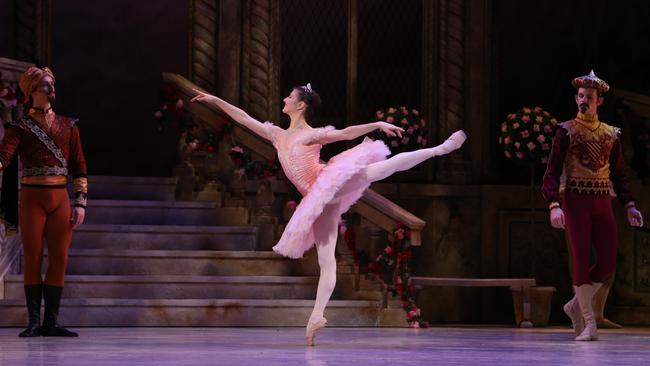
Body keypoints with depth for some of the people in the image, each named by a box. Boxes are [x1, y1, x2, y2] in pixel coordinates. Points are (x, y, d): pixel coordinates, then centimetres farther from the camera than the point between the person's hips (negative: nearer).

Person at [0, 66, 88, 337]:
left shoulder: (68, 127, 11)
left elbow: (79, 168, 10)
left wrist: (80, 202, 3)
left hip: (60, 199, 3)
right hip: (32, 198, -3)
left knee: (59, 259, -1)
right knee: (33, 259, -3)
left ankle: (51, 323, 4)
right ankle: (34, 322, 1)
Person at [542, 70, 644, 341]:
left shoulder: (611, 134, 12)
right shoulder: (566, 131, 1)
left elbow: (619, 174, 15)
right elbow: (553, 171, -5)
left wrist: (629, 206, 3)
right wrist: (554, 205, -19)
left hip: (603, 203, 4)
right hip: (576, 201, -4)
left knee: (608, 263, -1)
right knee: (581, 261, -4)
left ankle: (577, 305, 21)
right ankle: (589, 325, 2)